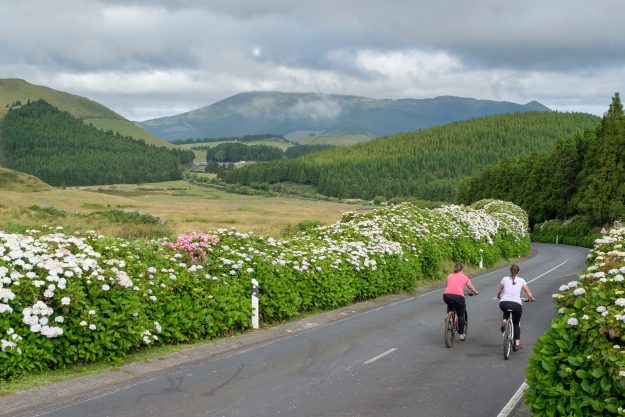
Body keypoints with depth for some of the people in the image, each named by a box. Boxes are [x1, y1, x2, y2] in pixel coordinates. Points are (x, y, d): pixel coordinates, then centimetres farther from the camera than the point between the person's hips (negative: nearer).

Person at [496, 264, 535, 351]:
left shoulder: (505, 279, 13)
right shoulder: (521, 281, 12)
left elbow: (498, 292, 23)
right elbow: (529, 295, 14)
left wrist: (499, 296, 45)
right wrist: (532, 299, 34)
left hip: (504, 303, 1)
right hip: (516, 304, -1)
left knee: (506, 310, 38)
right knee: (516, 323, 20)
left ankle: (504, 322, 13)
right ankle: (517, 344, 15)